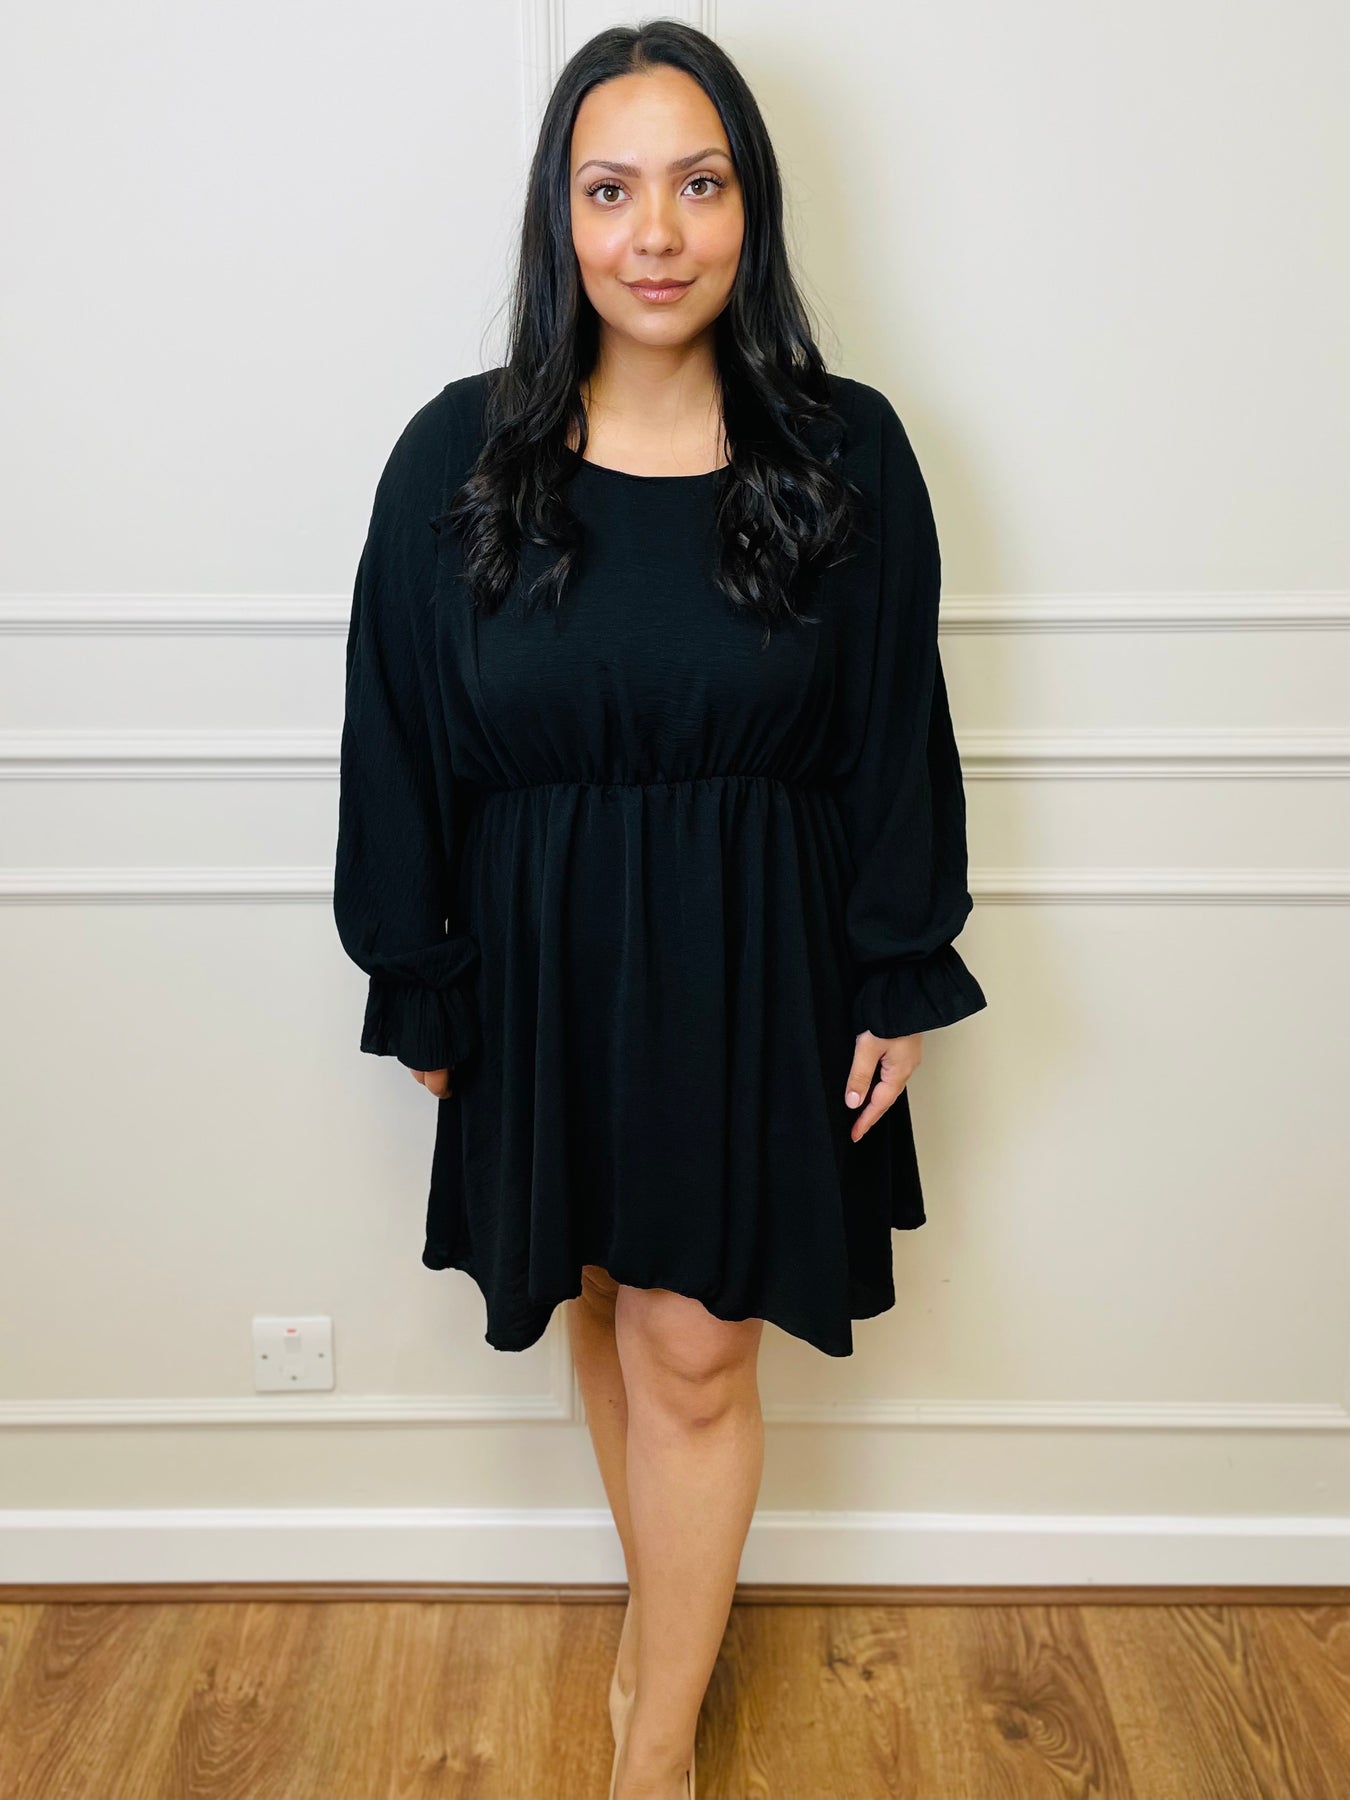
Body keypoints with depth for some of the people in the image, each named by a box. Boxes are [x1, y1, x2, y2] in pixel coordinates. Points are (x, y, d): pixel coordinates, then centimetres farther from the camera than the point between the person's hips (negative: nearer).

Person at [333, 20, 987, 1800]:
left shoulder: (847, 452, -7)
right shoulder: (459, 455, -6)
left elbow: (897, 736, -1)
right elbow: (399, 746, -1)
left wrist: (900, 982, -1)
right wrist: (420, 995, 1)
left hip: (755, 971, -1)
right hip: (544, 965, 2)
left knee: (694, 1356, 4)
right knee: (606, 1319, 17)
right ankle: (674, 1628, 43)